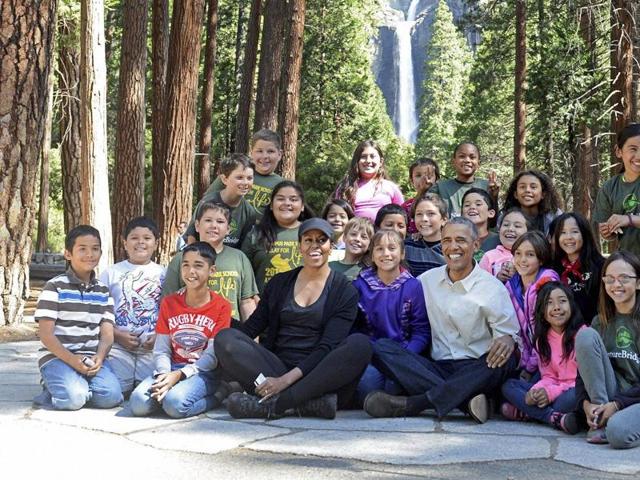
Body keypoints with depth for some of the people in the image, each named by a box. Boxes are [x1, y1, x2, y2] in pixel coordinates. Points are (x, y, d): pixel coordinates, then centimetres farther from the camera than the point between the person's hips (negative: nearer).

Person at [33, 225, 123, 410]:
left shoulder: (103, 291, 12)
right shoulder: (55, 287, -2)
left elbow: (107, 334, 6)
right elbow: (46, 335, -8)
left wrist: (99, 357, -15)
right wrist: (71, 359, -20)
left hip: (92, 358, 4)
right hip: (57, 356, -4)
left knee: (110, 395, -22)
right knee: (73, 398, -30)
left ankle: (81, 384, 6)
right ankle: (53, 386, 3)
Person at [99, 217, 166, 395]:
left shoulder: (163, 274, 10)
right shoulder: (111, 273, 10)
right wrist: (118, 335, -10)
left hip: (152, 347, 0)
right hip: (119, 346, 0)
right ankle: (126, 387, 20)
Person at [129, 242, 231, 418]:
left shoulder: (221, 307, -2)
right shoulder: (169, 303, 10)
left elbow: (213, 356, -7)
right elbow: (161, 350, 6)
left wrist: (179, 375, -19)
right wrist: (164, 375, -15)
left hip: (204, 372, -3)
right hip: (172, 369, 3)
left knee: (175, 404, -33)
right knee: (138, 403, -25)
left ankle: (216, 395, -7)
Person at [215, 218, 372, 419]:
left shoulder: (345, 290, 4)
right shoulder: (280, 283, 16)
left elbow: (328, 346, -7)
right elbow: (253, 325, 13)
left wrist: (287, 379, -20)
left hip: (318, 375, -2)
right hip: (277, 367, 3)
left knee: (360, 344, -31)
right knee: (225, 337, -19)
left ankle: (271, 403, -35)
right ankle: (307, 402, -34)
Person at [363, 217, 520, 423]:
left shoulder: (492, 288, 2)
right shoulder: (427, 280, 13)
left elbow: (509, 333, -2)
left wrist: (507, 340, -26)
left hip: (475, 372, -3)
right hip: (436, 369, 3)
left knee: (505, 360, -35)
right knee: (380, 347, -19)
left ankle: (411, 404, -38)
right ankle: (465, 399, -34)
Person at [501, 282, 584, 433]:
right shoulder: (542, 339, 10)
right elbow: (548, 376, 8)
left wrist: (551, 392, -21)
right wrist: (536, 391, -15)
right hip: (553, 389, 6)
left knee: (574, 395, -39)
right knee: (509, 386, -6)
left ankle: (525, 412, -19)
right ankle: (555, 417, -24)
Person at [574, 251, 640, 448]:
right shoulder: (601, 322, 11)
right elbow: (584, 366, 5)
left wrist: (617, 404, -16)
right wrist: (585, 403, -14)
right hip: (608, 398, 5)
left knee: (618, 432, -40)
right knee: (585, 334, -16)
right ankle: (600, 420, -15)